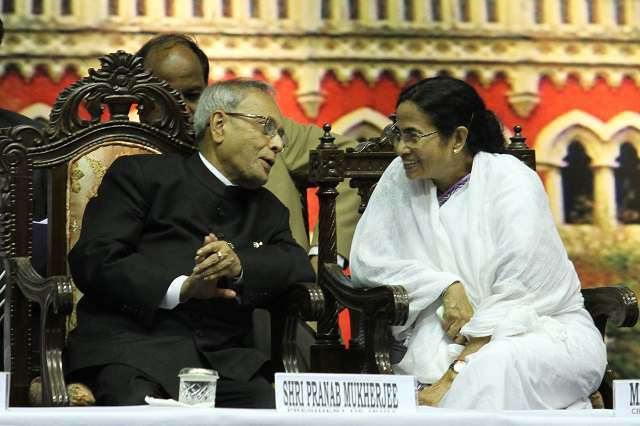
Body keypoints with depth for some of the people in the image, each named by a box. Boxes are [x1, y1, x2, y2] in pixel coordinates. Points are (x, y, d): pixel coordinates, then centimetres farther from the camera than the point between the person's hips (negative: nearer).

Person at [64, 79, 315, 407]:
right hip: (134, 343, -4)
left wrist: (240, 266, -9)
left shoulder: (268, 210, 29)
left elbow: (300, 266, 12)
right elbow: (92, 260, -1)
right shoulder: (141, 174, 11)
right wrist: (181, 288, -16)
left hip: (223, 357, 4)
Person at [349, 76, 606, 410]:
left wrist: (455, 375, -25)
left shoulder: (512, 184, -10)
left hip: (547, 329, -3)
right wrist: (446, 287, -14)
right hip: (453, 333, 3)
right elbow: (365, 260, 2)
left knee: (497, 364, -37)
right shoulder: (401, 178, 5)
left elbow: (517, 295, -17)